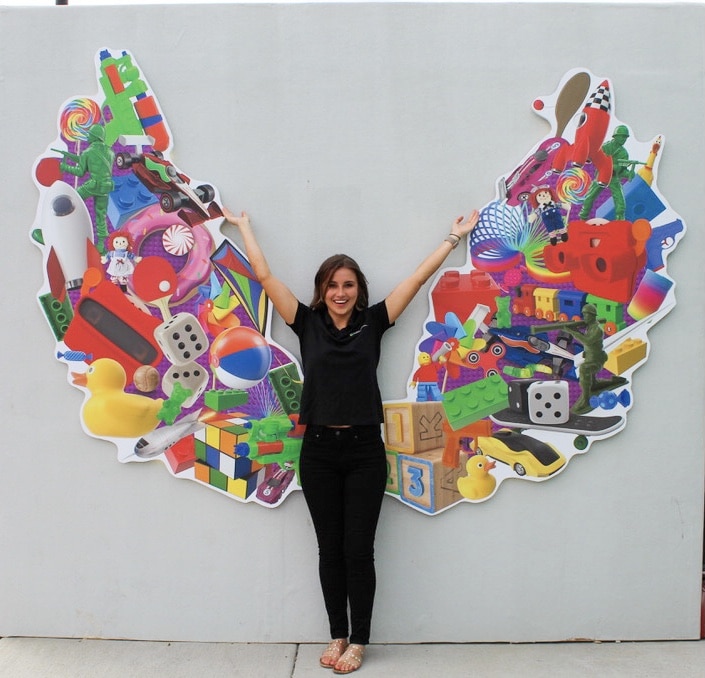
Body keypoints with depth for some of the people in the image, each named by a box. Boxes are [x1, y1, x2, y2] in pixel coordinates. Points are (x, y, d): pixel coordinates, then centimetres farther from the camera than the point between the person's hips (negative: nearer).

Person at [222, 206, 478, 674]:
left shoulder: (373, 322, 3)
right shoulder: (308, 323, 4)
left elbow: (418, 277, 6)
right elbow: (264, 275, 7)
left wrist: (454, 236, 10)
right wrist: (244, 226, 16)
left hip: (365, 450, -1)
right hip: (319, 450, 1)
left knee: (359, 551, 5)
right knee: (330, 550, 12)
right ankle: (337, 635, 28)